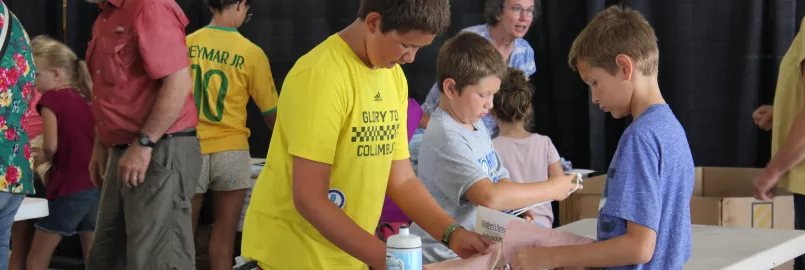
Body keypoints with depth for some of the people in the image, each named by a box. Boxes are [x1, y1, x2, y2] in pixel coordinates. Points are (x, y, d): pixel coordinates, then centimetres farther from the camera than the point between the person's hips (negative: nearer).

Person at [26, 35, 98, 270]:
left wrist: (45, 156, 6)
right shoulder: (86, 99, 13)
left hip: (68, 189, -6)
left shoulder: (52, 98, -6)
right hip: (96, 186, 7)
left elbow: (50, 146, -14)